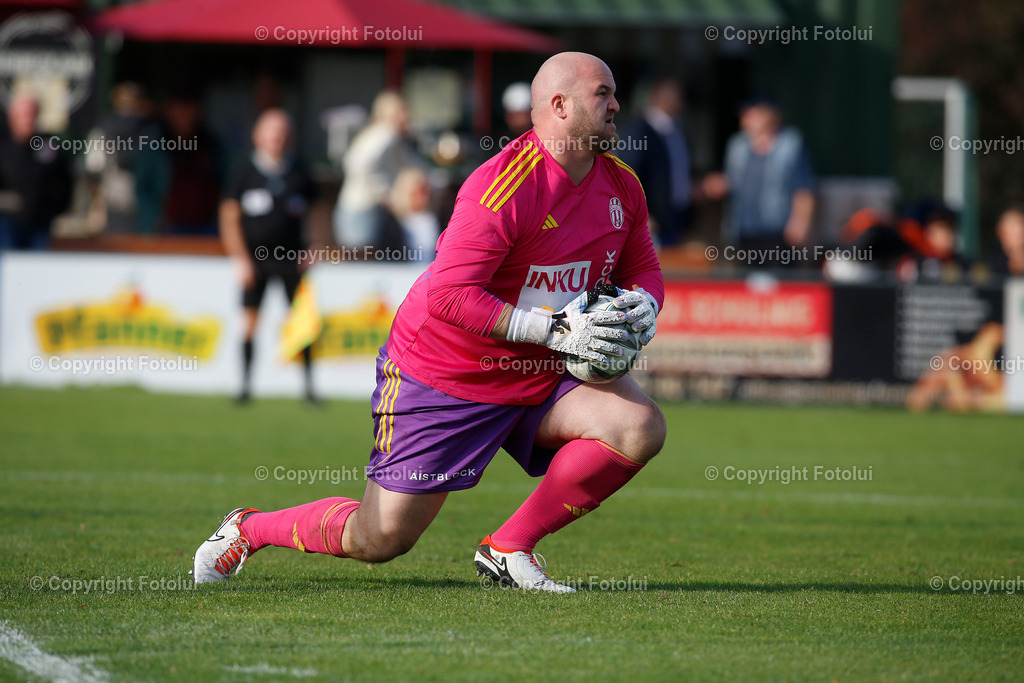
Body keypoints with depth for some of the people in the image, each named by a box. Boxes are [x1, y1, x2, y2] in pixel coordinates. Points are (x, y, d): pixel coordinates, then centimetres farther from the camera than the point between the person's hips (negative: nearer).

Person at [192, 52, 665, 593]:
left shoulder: (621, 184, -1)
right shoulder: (500, 187, -25)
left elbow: (642, 266, 14)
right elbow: (449, 293, -29)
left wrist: (643, 303, -11)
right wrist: (552, 328, -31)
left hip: (541, 376, 7)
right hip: (441, 376, -6)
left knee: (641, 428, -18)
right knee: (379, 540, -4)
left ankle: (508, 548, -6)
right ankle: (247, 529, 25)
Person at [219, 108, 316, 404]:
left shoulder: (299, 174, 4)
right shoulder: (247, 172, 0)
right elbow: (230, 217, 3)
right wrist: (241, 258, -4)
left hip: (290, 257, 1)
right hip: (254, 257, -1)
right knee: (249, 320, -4)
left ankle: (309, 386, 2)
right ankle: (246, 385, 5)